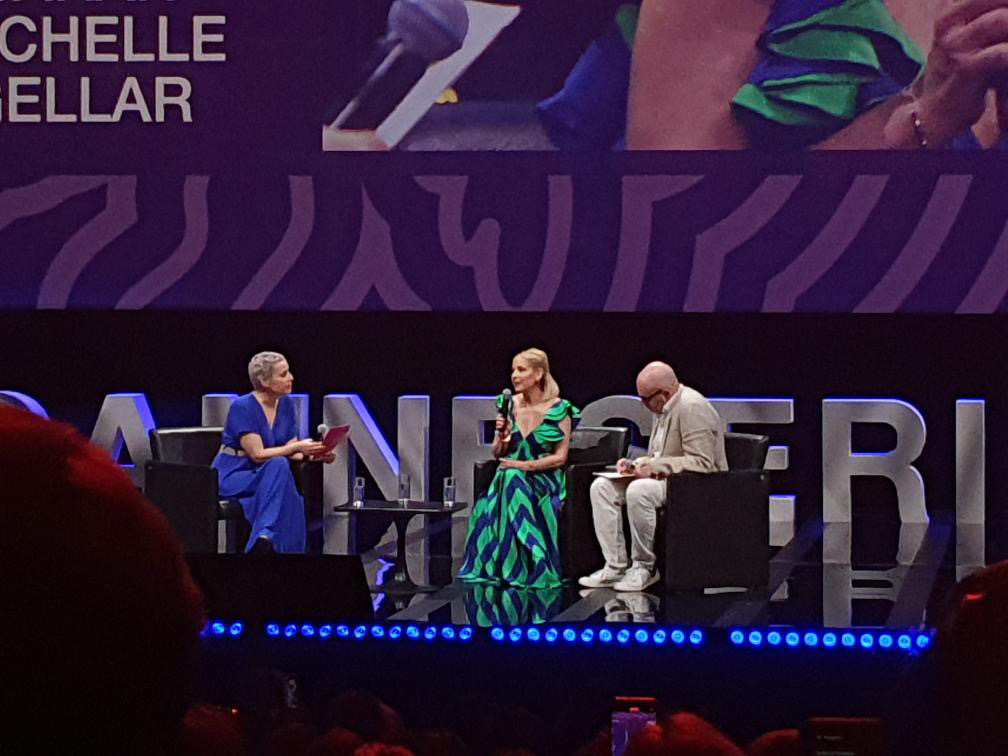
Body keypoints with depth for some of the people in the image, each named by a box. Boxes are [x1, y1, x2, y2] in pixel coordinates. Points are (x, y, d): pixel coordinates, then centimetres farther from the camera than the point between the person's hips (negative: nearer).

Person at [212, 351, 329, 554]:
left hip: (261, 477, 6)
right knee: (278, 465, -35)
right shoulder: (242, 407, -16)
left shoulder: (286, 404, 5)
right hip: (232, 477, -6)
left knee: (293, 498, -29)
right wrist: (297, 447, -25)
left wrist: (314, 453, -15)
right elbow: (258, 454, -20)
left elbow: (290, 451, 5)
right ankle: (265, 534, -40)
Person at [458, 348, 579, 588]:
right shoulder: (510, 406, 9)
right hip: (510, 475, 4)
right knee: (488, 506, -31)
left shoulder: (559, 410, -4)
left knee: (512, 481, -37)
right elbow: (497, 453, 13)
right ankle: (494, 566, -23)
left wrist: (525, 465, -17)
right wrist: (501, 435, -9)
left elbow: (560, 457, -8)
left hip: (543, 477, -4)